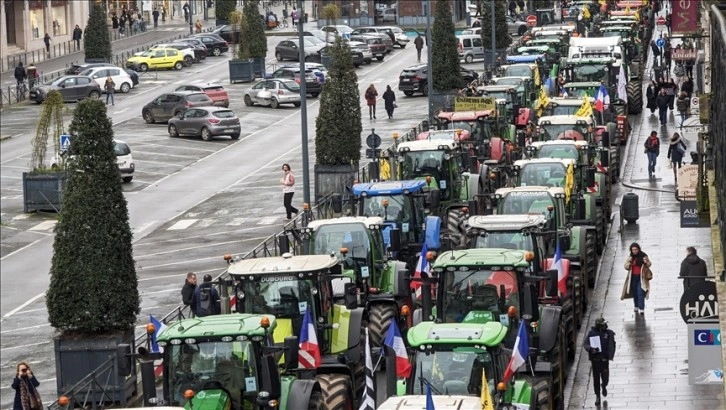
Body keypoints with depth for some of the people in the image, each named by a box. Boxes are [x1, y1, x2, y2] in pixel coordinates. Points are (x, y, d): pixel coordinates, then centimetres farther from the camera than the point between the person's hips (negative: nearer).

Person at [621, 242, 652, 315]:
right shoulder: (630, 257, 0)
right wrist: (629, 263, -21)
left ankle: (641, 309, -14)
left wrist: (646, 262, -19)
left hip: (641, 277, -3)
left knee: (640, 292, -12)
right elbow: (626, 267, 0)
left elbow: (649, 265, 4)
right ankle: (636, 306, 29)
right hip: (633, 277, 3)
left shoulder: (643, 256, -6)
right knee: (634, 292, 11)